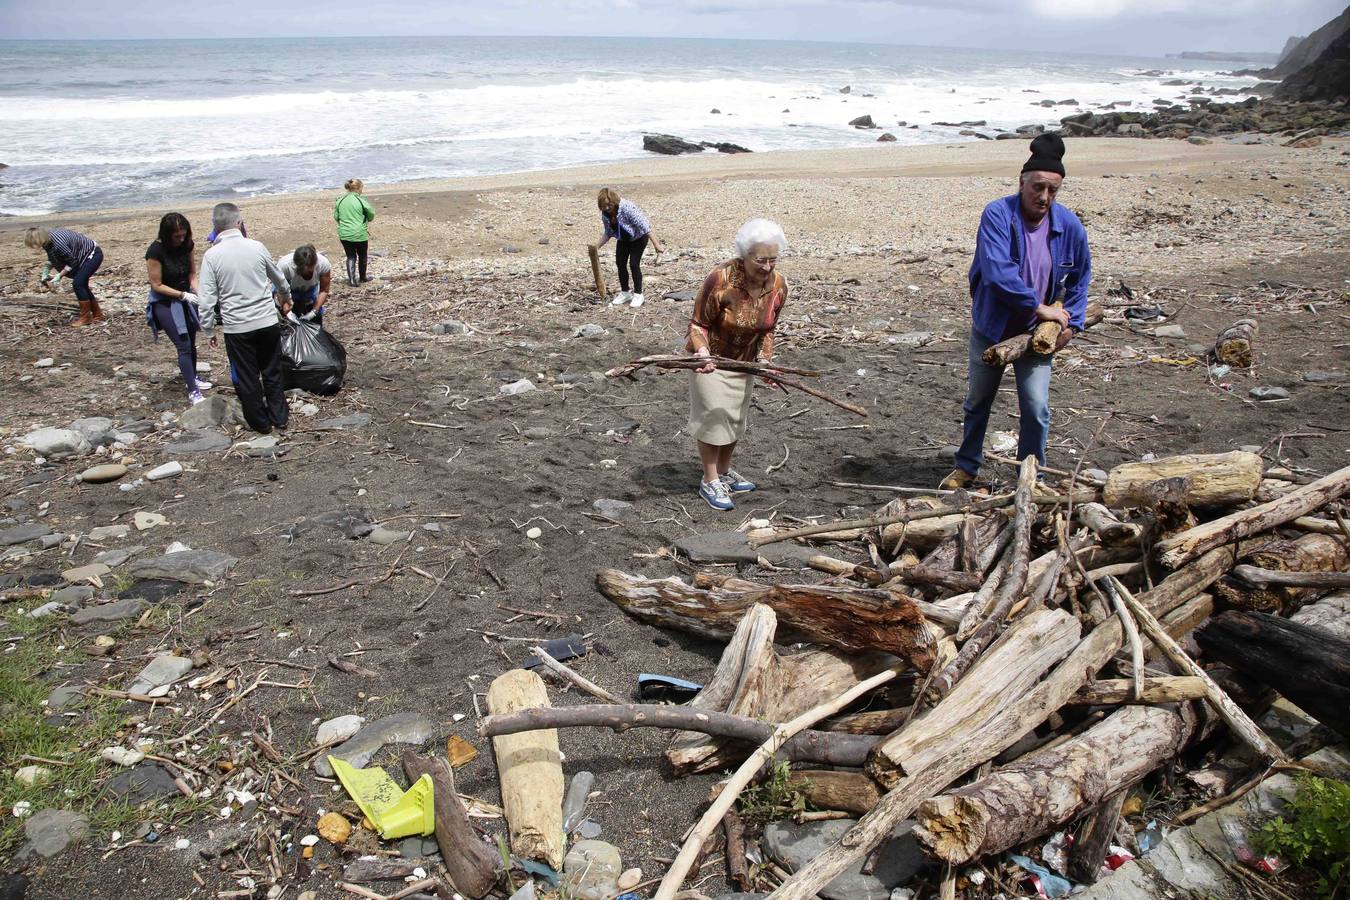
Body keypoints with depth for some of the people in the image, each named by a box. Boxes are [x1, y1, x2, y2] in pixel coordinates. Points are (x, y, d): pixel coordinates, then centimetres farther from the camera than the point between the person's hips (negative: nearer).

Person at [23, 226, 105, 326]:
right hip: (83, 256, 9)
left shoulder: (58, 243, -32)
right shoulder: (47, 239, -5)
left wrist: (59, 276, -16)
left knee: (78, 283, -13)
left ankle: (85, 318, -4)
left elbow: (72, 262, -20)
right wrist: (45, 274, 3)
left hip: (93, 255, -9)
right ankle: (97, 315, 20)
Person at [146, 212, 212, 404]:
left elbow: (192, 274, 2)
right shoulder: (156, 251, -23)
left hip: (186, 298, 6)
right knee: (184, 346, -10)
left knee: (191, 343, 18)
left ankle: (192, 377, 38)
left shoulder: (186, 244, -6)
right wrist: (183, 295, -23)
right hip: (165, 302, -6)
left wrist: (198, 293, -15)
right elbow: (157, 285, -18)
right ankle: (192, 391, -5)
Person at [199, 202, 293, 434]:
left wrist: (208, 329, 5)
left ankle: (260, 423, 23)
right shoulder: (256, 247, -3)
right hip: (268, 322, 2)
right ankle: (279, 417, 26)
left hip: (237, 328, -2)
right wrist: (285, 298, 35)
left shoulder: (211, 256, -9)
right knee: (272, 372, 18)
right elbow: (279, 279, 14)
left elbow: (208, 299, -9)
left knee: (246, 379, 13)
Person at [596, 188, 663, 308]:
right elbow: (608, 233, 2)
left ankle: (638, 294, -2)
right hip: (623, 239, 6)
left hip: (638, 237, -6)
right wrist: (597, 246, -9)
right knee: (620, 263, 2)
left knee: (634, 264, -13)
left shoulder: (627, 208, -34)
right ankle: (625, 293, 16)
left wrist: (656, 244, -36)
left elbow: (644, 226, -34)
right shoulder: (605, 214, -13)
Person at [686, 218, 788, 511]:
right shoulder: (721, 279, -30)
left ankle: (725, 472, 32)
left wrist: (764, 359, -14)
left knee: (736, 418, 15)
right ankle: (710, 482, 5)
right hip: (712, 357, -5)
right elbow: (698, 323, -22)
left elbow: (767, 329, 0)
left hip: (744, 361, 6)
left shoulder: (779, 285, -13)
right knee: (714, 415, -6)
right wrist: (702, 351, -39)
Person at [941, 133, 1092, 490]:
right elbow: (997, 272, -32)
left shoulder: (1070, 226, -8)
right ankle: (967, 467, 35)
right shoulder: (997, 215, -20)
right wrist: (1041, 307, -28)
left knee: (1036, 410, -3)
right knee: (977, 402, 16)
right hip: (991, 327, -1)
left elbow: (1080, 278, 9)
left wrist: (1071, 322, 0)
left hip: (1037, 333, 1)